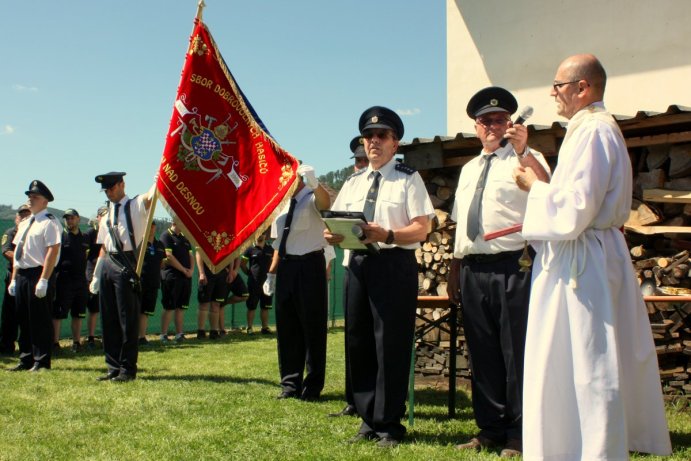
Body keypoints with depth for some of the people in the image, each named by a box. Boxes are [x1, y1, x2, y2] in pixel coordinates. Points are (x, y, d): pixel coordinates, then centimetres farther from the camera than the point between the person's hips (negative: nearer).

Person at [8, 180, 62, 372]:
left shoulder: (50, 223, -10)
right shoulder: (24, 224, 17)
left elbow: (53, 251, -17)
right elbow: (17, 253, 20)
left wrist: (43, 280, -22)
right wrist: (14, 279, 15)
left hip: (39, 276, -8)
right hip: (22, 275, 8)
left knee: (40, 320, -2)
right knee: (23, 319, 13)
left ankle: (41, 361, 6)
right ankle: (26, 359, 23)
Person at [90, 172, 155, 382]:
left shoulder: (135, 206, 3)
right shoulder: (107, 216, 20)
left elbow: (151, 196, -18)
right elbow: (103, 248, 20)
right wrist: (96, 276, 17)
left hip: (126, 266, -7)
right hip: (107, 265, 7)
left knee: (127, 319, -3)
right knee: (108, 319, 9)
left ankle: (128, 368, 5)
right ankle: (114, 367, 18)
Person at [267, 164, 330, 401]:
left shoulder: (312, 199, -6)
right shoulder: (283, 206, 14)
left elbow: (325, 202, -33)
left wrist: (314, 183, -53)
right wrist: (271, 274, 15)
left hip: (309, 265, -7)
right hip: (286, 266, 7)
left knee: (312, 326, 0)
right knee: (286, 326, 11)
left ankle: (313, 386, 10)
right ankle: (290, 384, 22)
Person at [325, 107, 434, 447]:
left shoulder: (409, 179, 1)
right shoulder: (352, 183, 19)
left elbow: (421, 229, -8)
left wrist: (387, 235, -24)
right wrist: (332, 235, -8)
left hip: (395, 265, -6)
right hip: (358, 263, 6)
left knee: (391, 345, -3)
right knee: (358, 343, 9)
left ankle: (389, 425, 9)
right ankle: (369, 420, 21)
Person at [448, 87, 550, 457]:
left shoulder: (526, 159, 2)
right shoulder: (468, 169, 21)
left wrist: (523, 151, -27)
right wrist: (454, 272, 18)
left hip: (512, 268, -6)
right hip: (473, 271, 7)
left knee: (516, 354, -2)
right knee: (482, 354, 12)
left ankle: (518, 435, 8)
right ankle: (490, 430, 23)